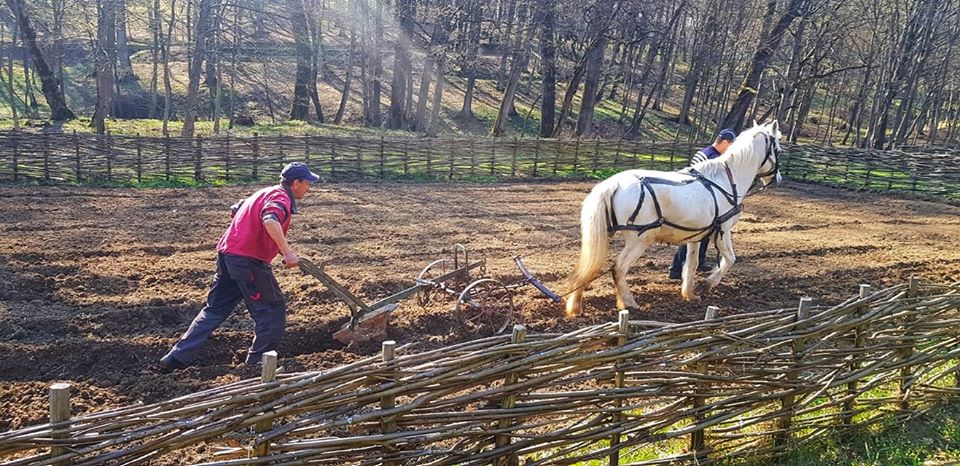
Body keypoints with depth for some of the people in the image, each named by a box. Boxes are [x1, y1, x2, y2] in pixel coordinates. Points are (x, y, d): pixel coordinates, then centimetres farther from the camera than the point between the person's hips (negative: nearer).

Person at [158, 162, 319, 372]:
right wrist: (287, 252, -36)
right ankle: (257, 362, 10)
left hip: (226, 252, 9)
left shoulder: (264, 193, 21)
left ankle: (176, 358, 12)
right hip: (249, 260, -9)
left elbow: (235, 210, 34)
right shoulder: (281, 198, -8)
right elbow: (270, 221, -30)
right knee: (273, 309, 4)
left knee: (215, 309, 14)